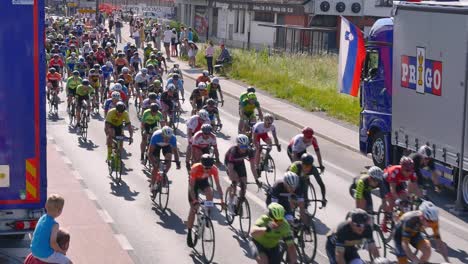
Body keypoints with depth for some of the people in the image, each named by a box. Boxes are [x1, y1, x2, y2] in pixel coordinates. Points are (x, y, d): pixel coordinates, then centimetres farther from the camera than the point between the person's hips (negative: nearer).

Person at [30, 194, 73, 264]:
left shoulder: (42, 218, 3)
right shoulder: (54, 224, -21)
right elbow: (52, 244, -23)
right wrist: (62, 251, -5)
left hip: (34, 252, 8)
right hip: (46, 255, -8)